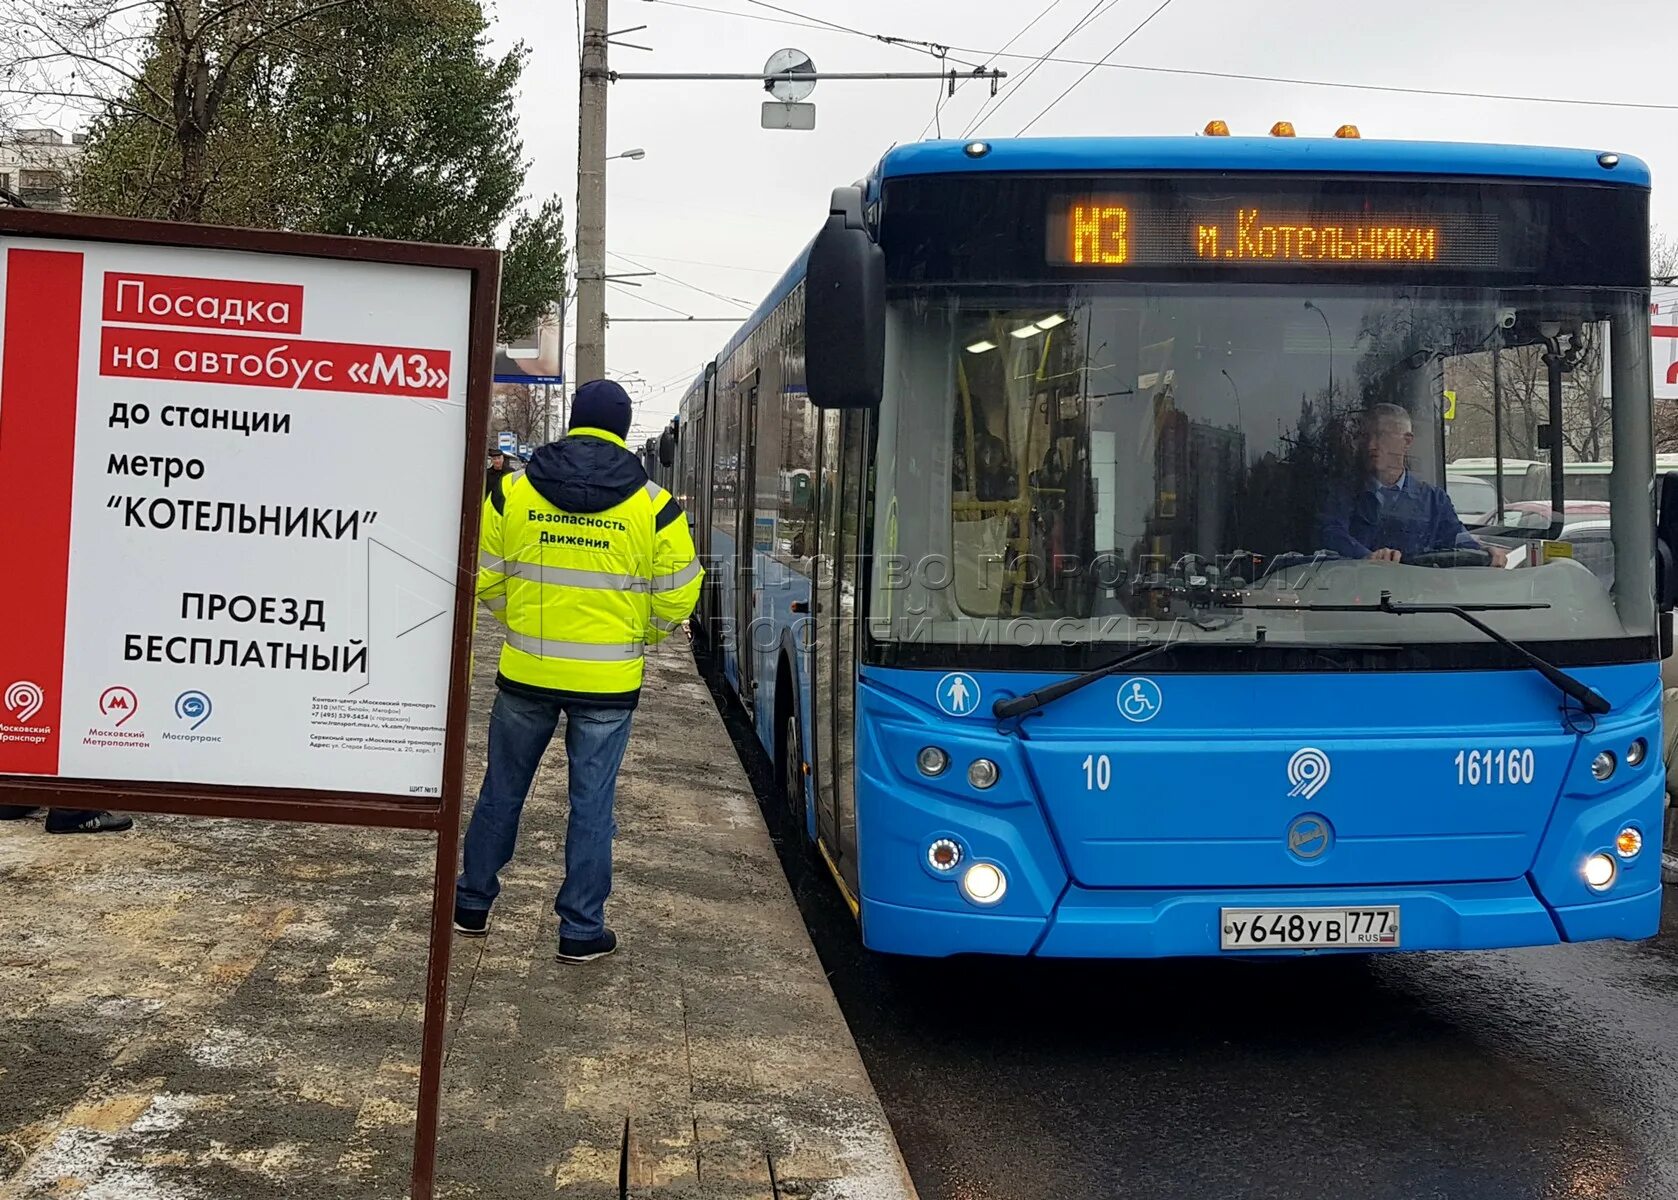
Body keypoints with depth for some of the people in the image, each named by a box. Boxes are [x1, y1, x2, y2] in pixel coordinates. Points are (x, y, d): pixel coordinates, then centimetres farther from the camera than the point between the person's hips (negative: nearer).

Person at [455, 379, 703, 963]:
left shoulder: (514, 489, -3)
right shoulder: (653, 505, -7)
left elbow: (485, 579, 3)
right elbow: (676, 597, -3)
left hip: (525, 673, 2)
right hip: (607, 682, -1)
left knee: (502, 790, 17)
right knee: (592, 804, 7)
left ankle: (472, 904, 30)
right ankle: (581, 930, 14)